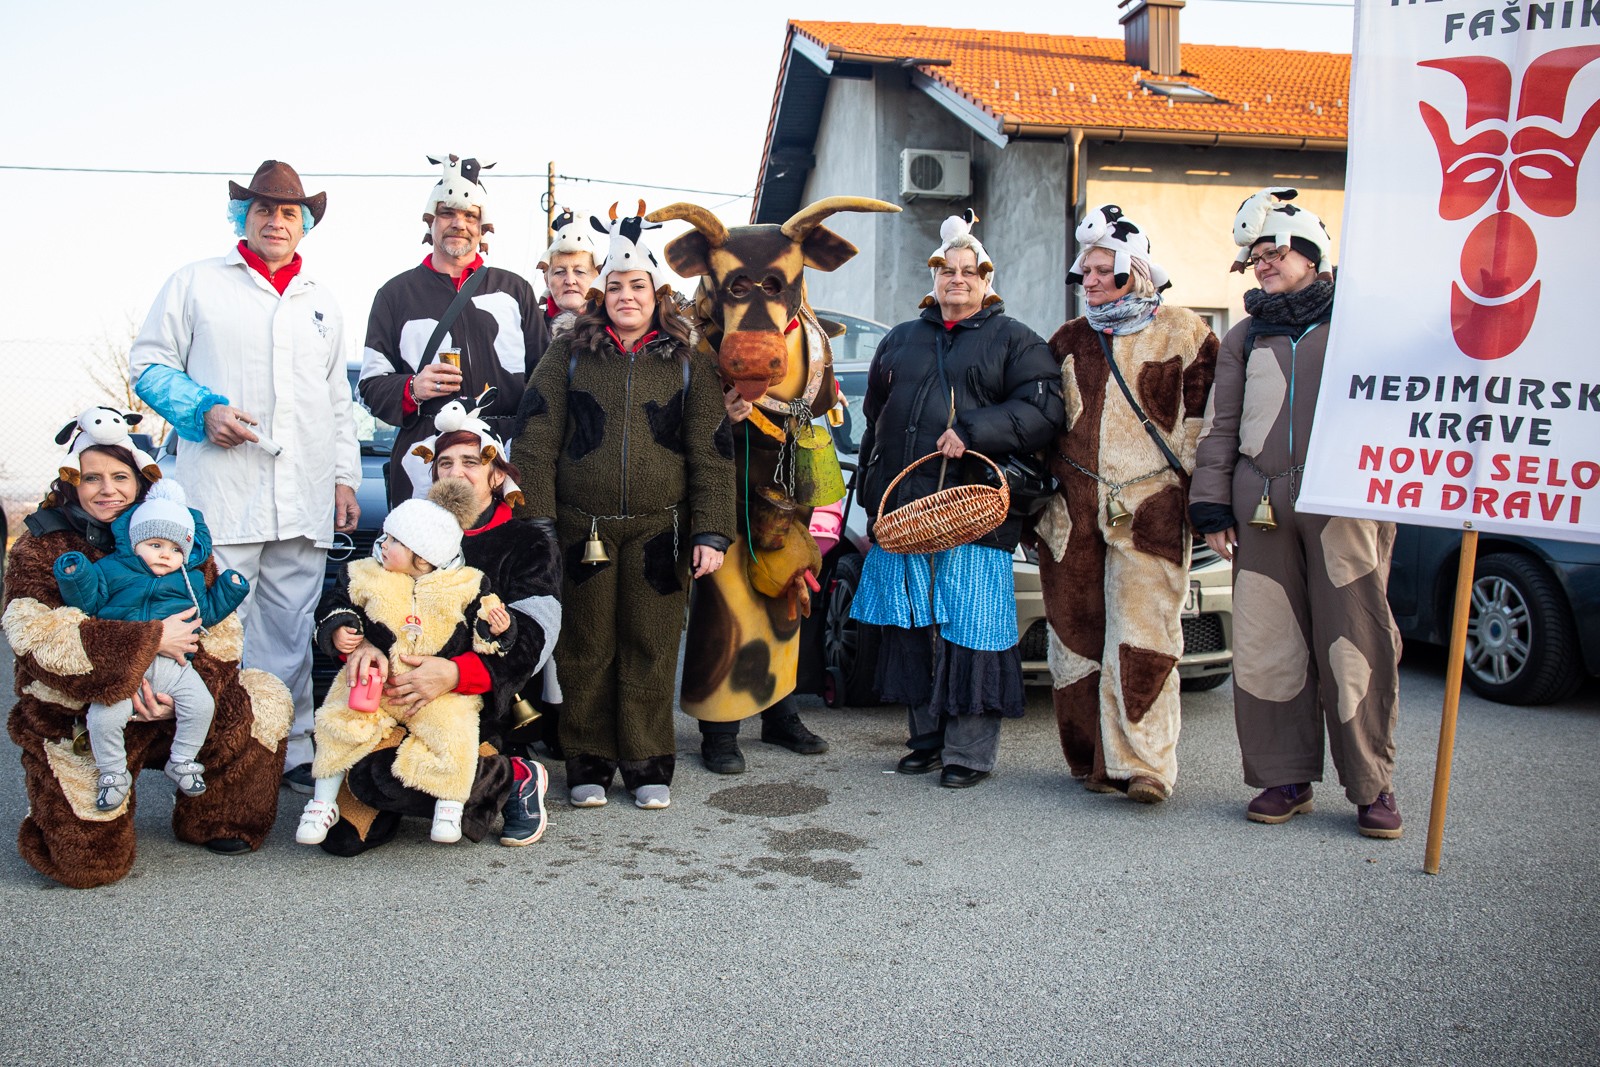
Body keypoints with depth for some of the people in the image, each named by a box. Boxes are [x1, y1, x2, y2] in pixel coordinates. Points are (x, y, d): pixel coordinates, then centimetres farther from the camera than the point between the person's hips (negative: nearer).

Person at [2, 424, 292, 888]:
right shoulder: (40, 548, -6)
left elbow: (221, 627, -4)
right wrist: (149, 641, -30)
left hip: (169, 709, 4)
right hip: (74, 721, -3)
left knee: (267, 698, -13)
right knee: (90, 863, -14)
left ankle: (215, 820, 4)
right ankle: (55, 806, 23)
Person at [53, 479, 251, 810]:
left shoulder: (190, 580, 15)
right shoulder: (112, 570, 8)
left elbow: (207, 613, 23)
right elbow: (87, 601, 3)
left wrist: (229, 590, 16)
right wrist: (75, 577, -13)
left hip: (173, 664, 2)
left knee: (201, 704, -16)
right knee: (103, 716, -20)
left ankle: (182, 762, 7)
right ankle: (113, 774, 5)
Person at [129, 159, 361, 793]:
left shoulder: (321, 304, 23)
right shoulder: (196, 284, 10)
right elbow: (147, 365, 7)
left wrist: (344, 478, 15)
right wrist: (203, 410, -10)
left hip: (305, 503, 4)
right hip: (221, 498, -3)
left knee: (291, 631, 4)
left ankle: (291, 753, 10)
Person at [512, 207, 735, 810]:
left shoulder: (688, 364, 5)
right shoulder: (568, 357, 5)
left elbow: (710, 455, 2)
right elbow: (536, 443, 1)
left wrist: (711, 532, -5)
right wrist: (536, 528, -7)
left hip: (659, 530, 0)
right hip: (582, 528, 0)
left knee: (651, 649, 5)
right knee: (586, 649, 6)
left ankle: (648, 766, 17)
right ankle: (588, 766, 18)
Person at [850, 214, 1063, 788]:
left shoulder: (1013, 341, 6)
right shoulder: (900, 341, 21)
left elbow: (1042, 408, -8)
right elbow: (874, 418, 25)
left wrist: (972, 432, -18)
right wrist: (873, 497, 19)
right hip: (901, 510, 5)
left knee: (970, 633, -5)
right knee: (912, 629, 8)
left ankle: (969, 752, 3)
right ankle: (927, 738, 20)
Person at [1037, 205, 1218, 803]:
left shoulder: (1184, 334, 5)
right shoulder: (1069, 341, 18)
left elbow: (1203, 421, 3)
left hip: (1149, 509, -4)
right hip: (1073, 512, 5)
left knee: (1141, 639, -11)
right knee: (1077, 638, 5)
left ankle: (1143, 764, -7)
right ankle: (1092, 759, 15)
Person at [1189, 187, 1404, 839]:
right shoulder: (1245, 336, 20)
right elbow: (1221, 425, 19)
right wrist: (1212, 505, 11)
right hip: (1262, 505, 4)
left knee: (1356, 644, -3)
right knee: (1267, 647, 2)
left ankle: (1372, 785, 8)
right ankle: (1287, 778, 13)